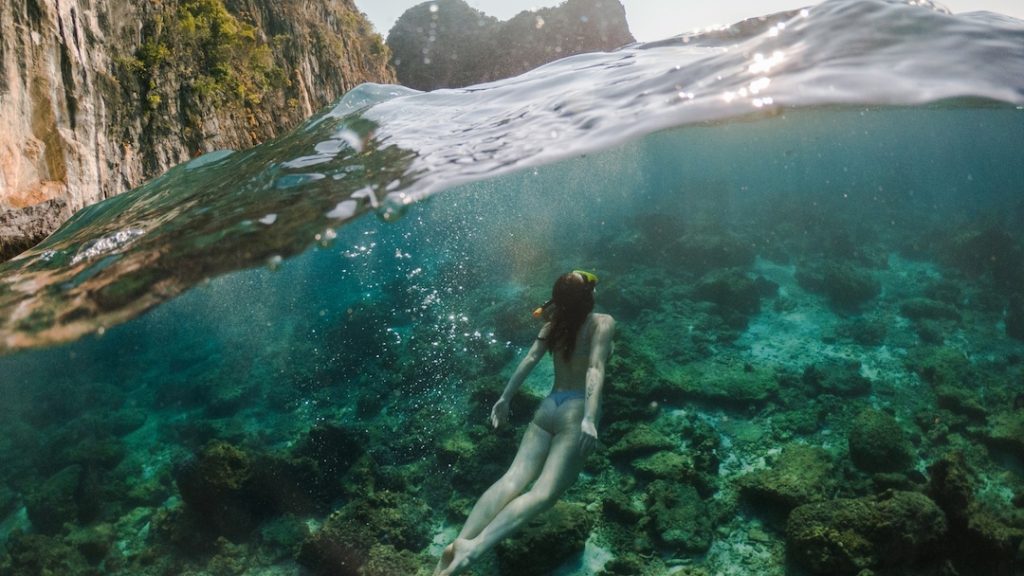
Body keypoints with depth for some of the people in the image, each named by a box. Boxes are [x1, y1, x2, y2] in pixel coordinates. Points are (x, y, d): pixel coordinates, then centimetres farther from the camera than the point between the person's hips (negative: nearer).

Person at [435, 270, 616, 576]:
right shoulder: (603, 322, -4)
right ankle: (474, 547, -34)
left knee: (513, 478, -6)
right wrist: (589, 418, -27)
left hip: (548, 408, 6)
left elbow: (530, 359, 4)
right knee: (543, 492, -15)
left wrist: (505, 397, 7)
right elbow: (595, 368, -18)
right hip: (575, 412, -6)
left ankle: (459, 543, -24)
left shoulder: (555, 322, 12)